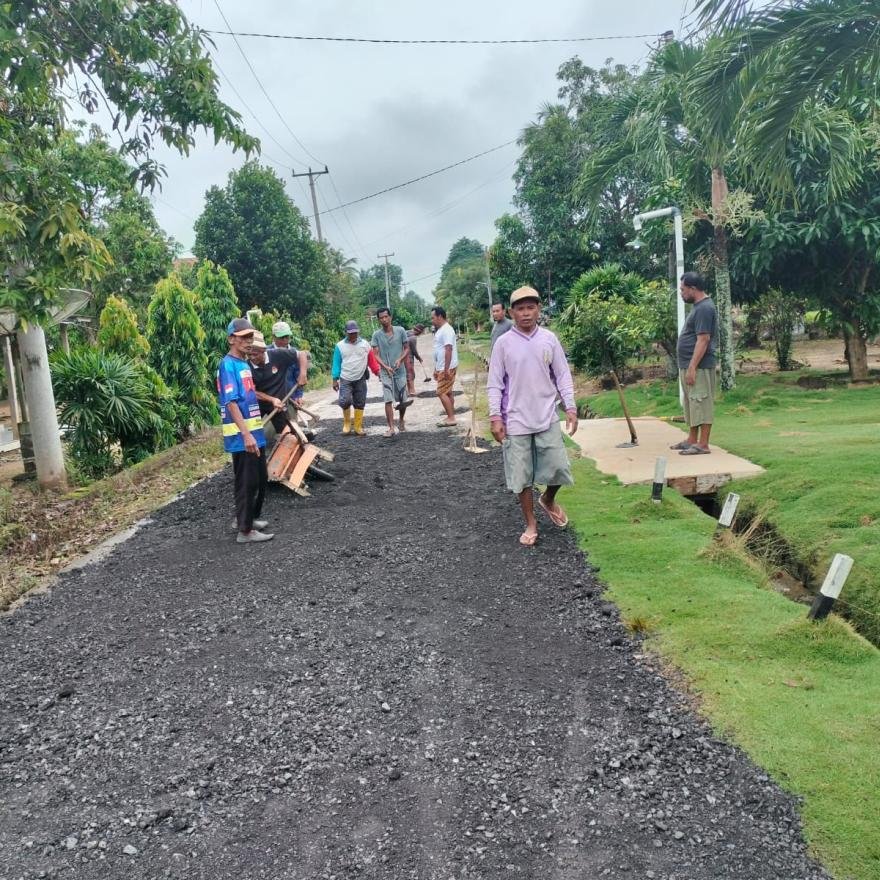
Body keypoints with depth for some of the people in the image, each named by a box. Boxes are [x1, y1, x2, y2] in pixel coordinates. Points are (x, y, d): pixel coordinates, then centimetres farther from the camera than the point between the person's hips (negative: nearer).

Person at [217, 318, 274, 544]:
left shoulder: (244, 363, 13)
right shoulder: (228, 365, -14)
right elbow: (231, 402, -22)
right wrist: (246, 434, -28)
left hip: (254, 432, 9)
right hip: (241, 436, -9)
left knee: (261, 479, 18)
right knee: (247, 482, -2)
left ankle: (247, 517, 33)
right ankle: (245, 530, 7)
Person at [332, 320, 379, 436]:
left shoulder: (365, 344, 3)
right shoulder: (340, 346, 0)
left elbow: (372, 360, 5)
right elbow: (336, 363, 3)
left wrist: (378, 372, -6)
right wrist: (335, 379, 0)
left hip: (360, 380, 2)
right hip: (345, 380, -2)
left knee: (360, 404, 4)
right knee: (344, 401, -16)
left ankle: (358, 427, 14)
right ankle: (346, 423, 7)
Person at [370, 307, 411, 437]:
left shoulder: (400, 331, -1)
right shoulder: (377, 335, -2)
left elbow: (407, 348, 5)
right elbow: (376, 355, -3)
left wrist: (400, 359, -13)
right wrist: (385, 367, -17)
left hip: (400, 371, 1)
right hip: (385, 372, -1)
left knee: (403, 400, 9)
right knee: (388, 400, -9)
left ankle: (401, 422, 33)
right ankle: (391, 428, -7)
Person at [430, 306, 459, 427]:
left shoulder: (446, 330, -15)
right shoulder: (440, 330, 17)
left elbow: (448, 350, -23)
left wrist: (446, 369, -26)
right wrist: (436, 369, 23)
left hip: (447, 368, -10)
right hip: (442, 368, 10)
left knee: (442, 393, -9)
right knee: (447, 393, 12)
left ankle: (451, 418, -5)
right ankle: (451, 417, 17)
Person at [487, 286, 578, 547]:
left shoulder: (549, 339, 2)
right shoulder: (503, 343, -3)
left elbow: (563, 376, 6)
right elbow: (495, 384, -1)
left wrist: (571, 408, -2)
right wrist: (495, 417, -7)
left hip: (547, 418, 2)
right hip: (516, 421, -1)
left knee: (559, 468, 2)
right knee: (522, 475, 5)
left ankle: (548, 499, 34)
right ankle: (530, 523, 21)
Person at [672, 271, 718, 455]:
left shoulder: (704, 308, -16)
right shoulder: (699, 306, 16)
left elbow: (703, 340, -22)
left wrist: (692, 367, -24)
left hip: (699, 367, -10)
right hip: (690, 366, 10)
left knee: (701, 404, -7)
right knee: (692, 404, 15)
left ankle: (703, 445, -4)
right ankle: (692, 440, 23)